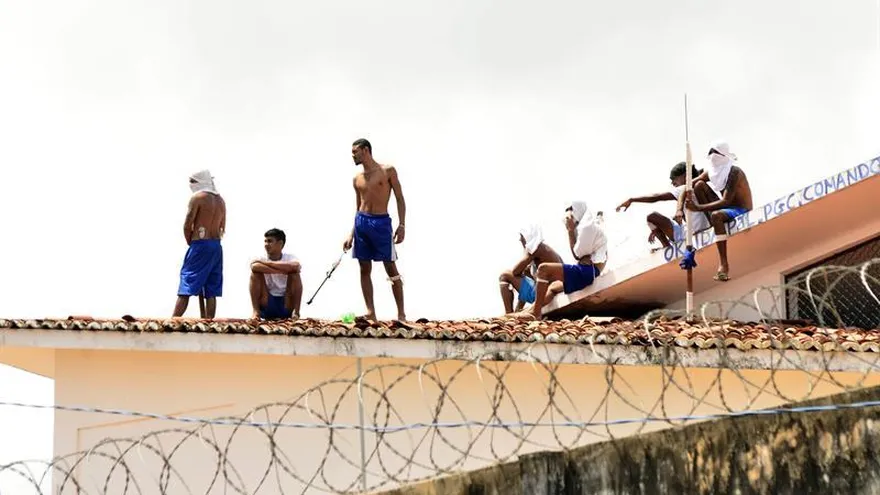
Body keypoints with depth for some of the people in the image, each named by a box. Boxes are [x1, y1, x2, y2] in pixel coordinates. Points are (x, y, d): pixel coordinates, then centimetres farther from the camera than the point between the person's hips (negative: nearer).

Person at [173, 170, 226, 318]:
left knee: (185, 289, -9)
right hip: (217, 247, 7)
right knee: (210, 292, 5)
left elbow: (187, 225, -9)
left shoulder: (197, 197, -8)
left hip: (200, 245, -7)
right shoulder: (220, 200, 15)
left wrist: (190, 243, 4)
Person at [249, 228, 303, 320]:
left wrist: (266, 263, -25)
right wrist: (282, 270, -30)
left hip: (286, 305, 0)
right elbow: (255, 267, -30)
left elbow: (294, 266, -32)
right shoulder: (261, 259, -3)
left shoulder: (290, 258, -4)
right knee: (256, 271, -17)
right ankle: (256, 311, -19)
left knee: (294, 273, -21)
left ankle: (296, 312, -20)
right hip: (267, 306, 1)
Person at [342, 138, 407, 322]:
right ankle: (370, 313, 5)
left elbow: (400, 199, -1)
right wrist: (351, 234, 14)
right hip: (362, 222, 5)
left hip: (381, 222, -5)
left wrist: (401, 225, -10)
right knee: (365, 269, 2)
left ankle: (401, 313, -1)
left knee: (391, 268, -4)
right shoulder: (357, 179, 14)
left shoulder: (388, 171, 0)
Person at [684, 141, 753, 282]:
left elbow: (726, 201, -32)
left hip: (742, 211, -8)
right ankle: (714, 228, -9)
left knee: (716, 215, -39)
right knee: (699, 185, -3)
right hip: (726, 208, 8)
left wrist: (698, 208, -38)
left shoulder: (734, 173, -23)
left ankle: (724, 265, -39)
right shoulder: (711, 171, 0)